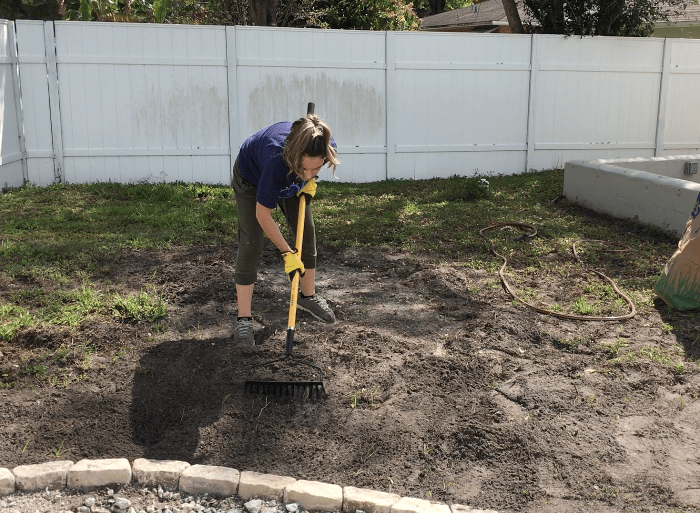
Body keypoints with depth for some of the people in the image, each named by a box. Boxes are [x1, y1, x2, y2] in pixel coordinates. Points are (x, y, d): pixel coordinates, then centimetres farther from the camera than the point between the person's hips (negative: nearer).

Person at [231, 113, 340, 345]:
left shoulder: (327, 148, -36)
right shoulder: (277, 160, -48)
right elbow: (262, 214, -33)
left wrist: (309, 181, -12)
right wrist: (287, 253, -27)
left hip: (290, 182, 5)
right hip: (251, 176, -5)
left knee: (307, 231, 8)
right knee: (250, 243, -13)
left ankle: (308, 296, 31)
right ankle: (243, 319, -6)